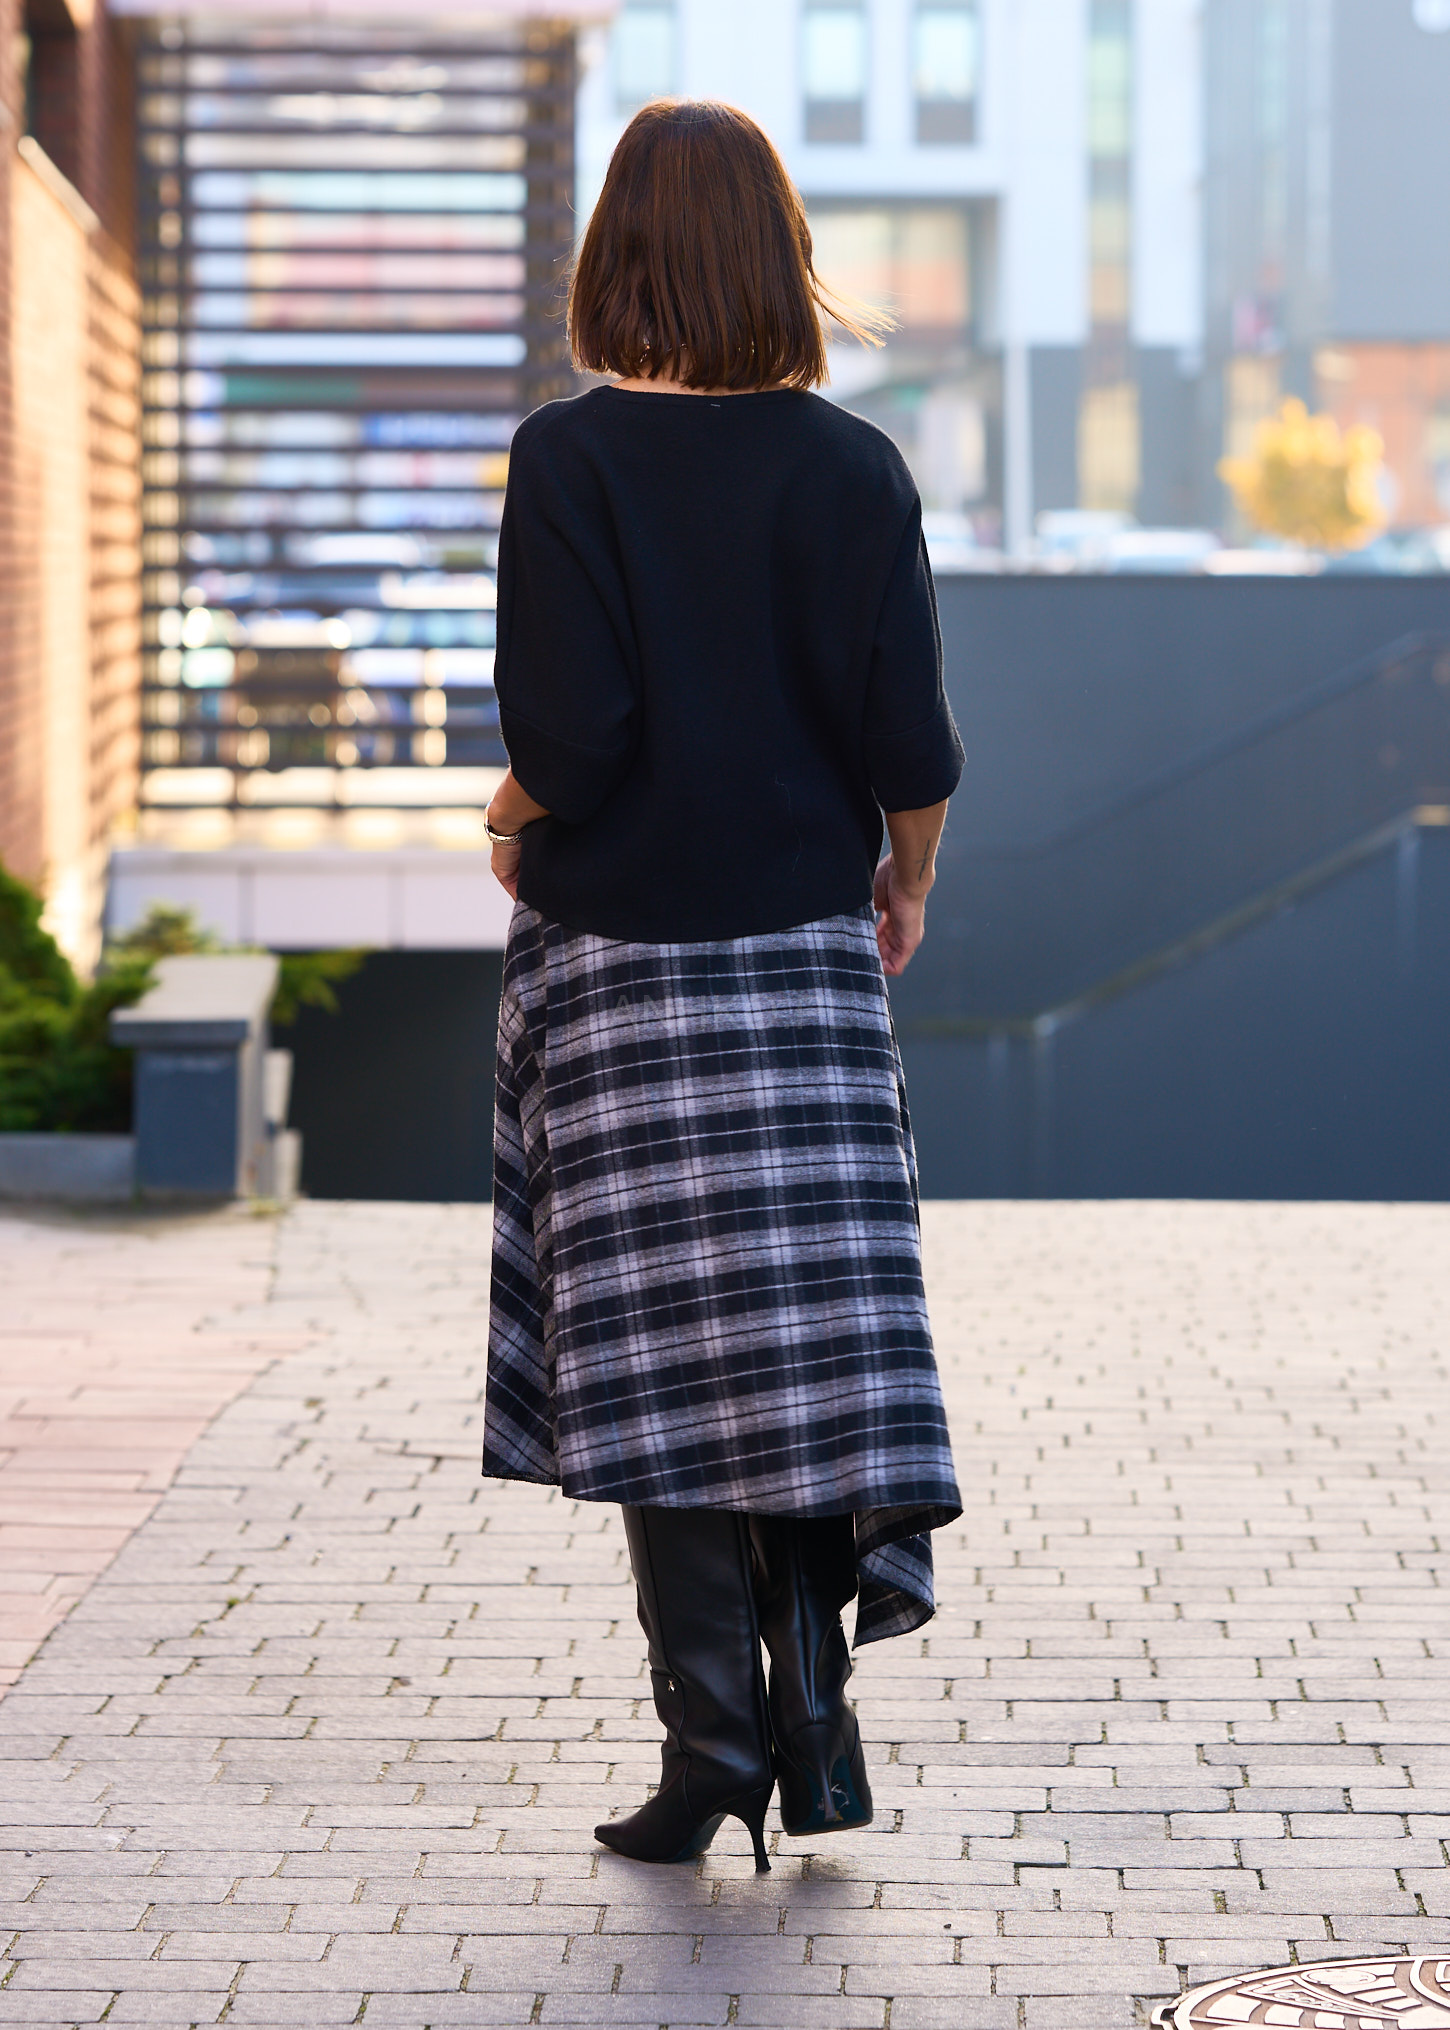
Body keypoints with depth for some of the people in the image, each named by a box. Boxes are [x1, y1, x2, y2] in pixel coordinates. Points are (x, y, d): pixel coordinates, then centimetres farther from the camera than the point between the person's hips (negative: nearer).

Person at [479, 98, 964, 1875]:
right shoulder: (852, 468, -3)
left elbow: (570, 730, -16)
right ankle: (814, 1700, 6)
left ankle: (712, 1743, 5)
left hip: (615, 948, -2)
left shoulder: (567, 461, -9)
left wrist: (518, 818, 5)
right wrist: (908, 883, 13)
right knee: (817, 1322, 10)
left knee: (659, 1347, 3)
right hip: (807, 949, 2)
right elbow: (908, 741, -5)